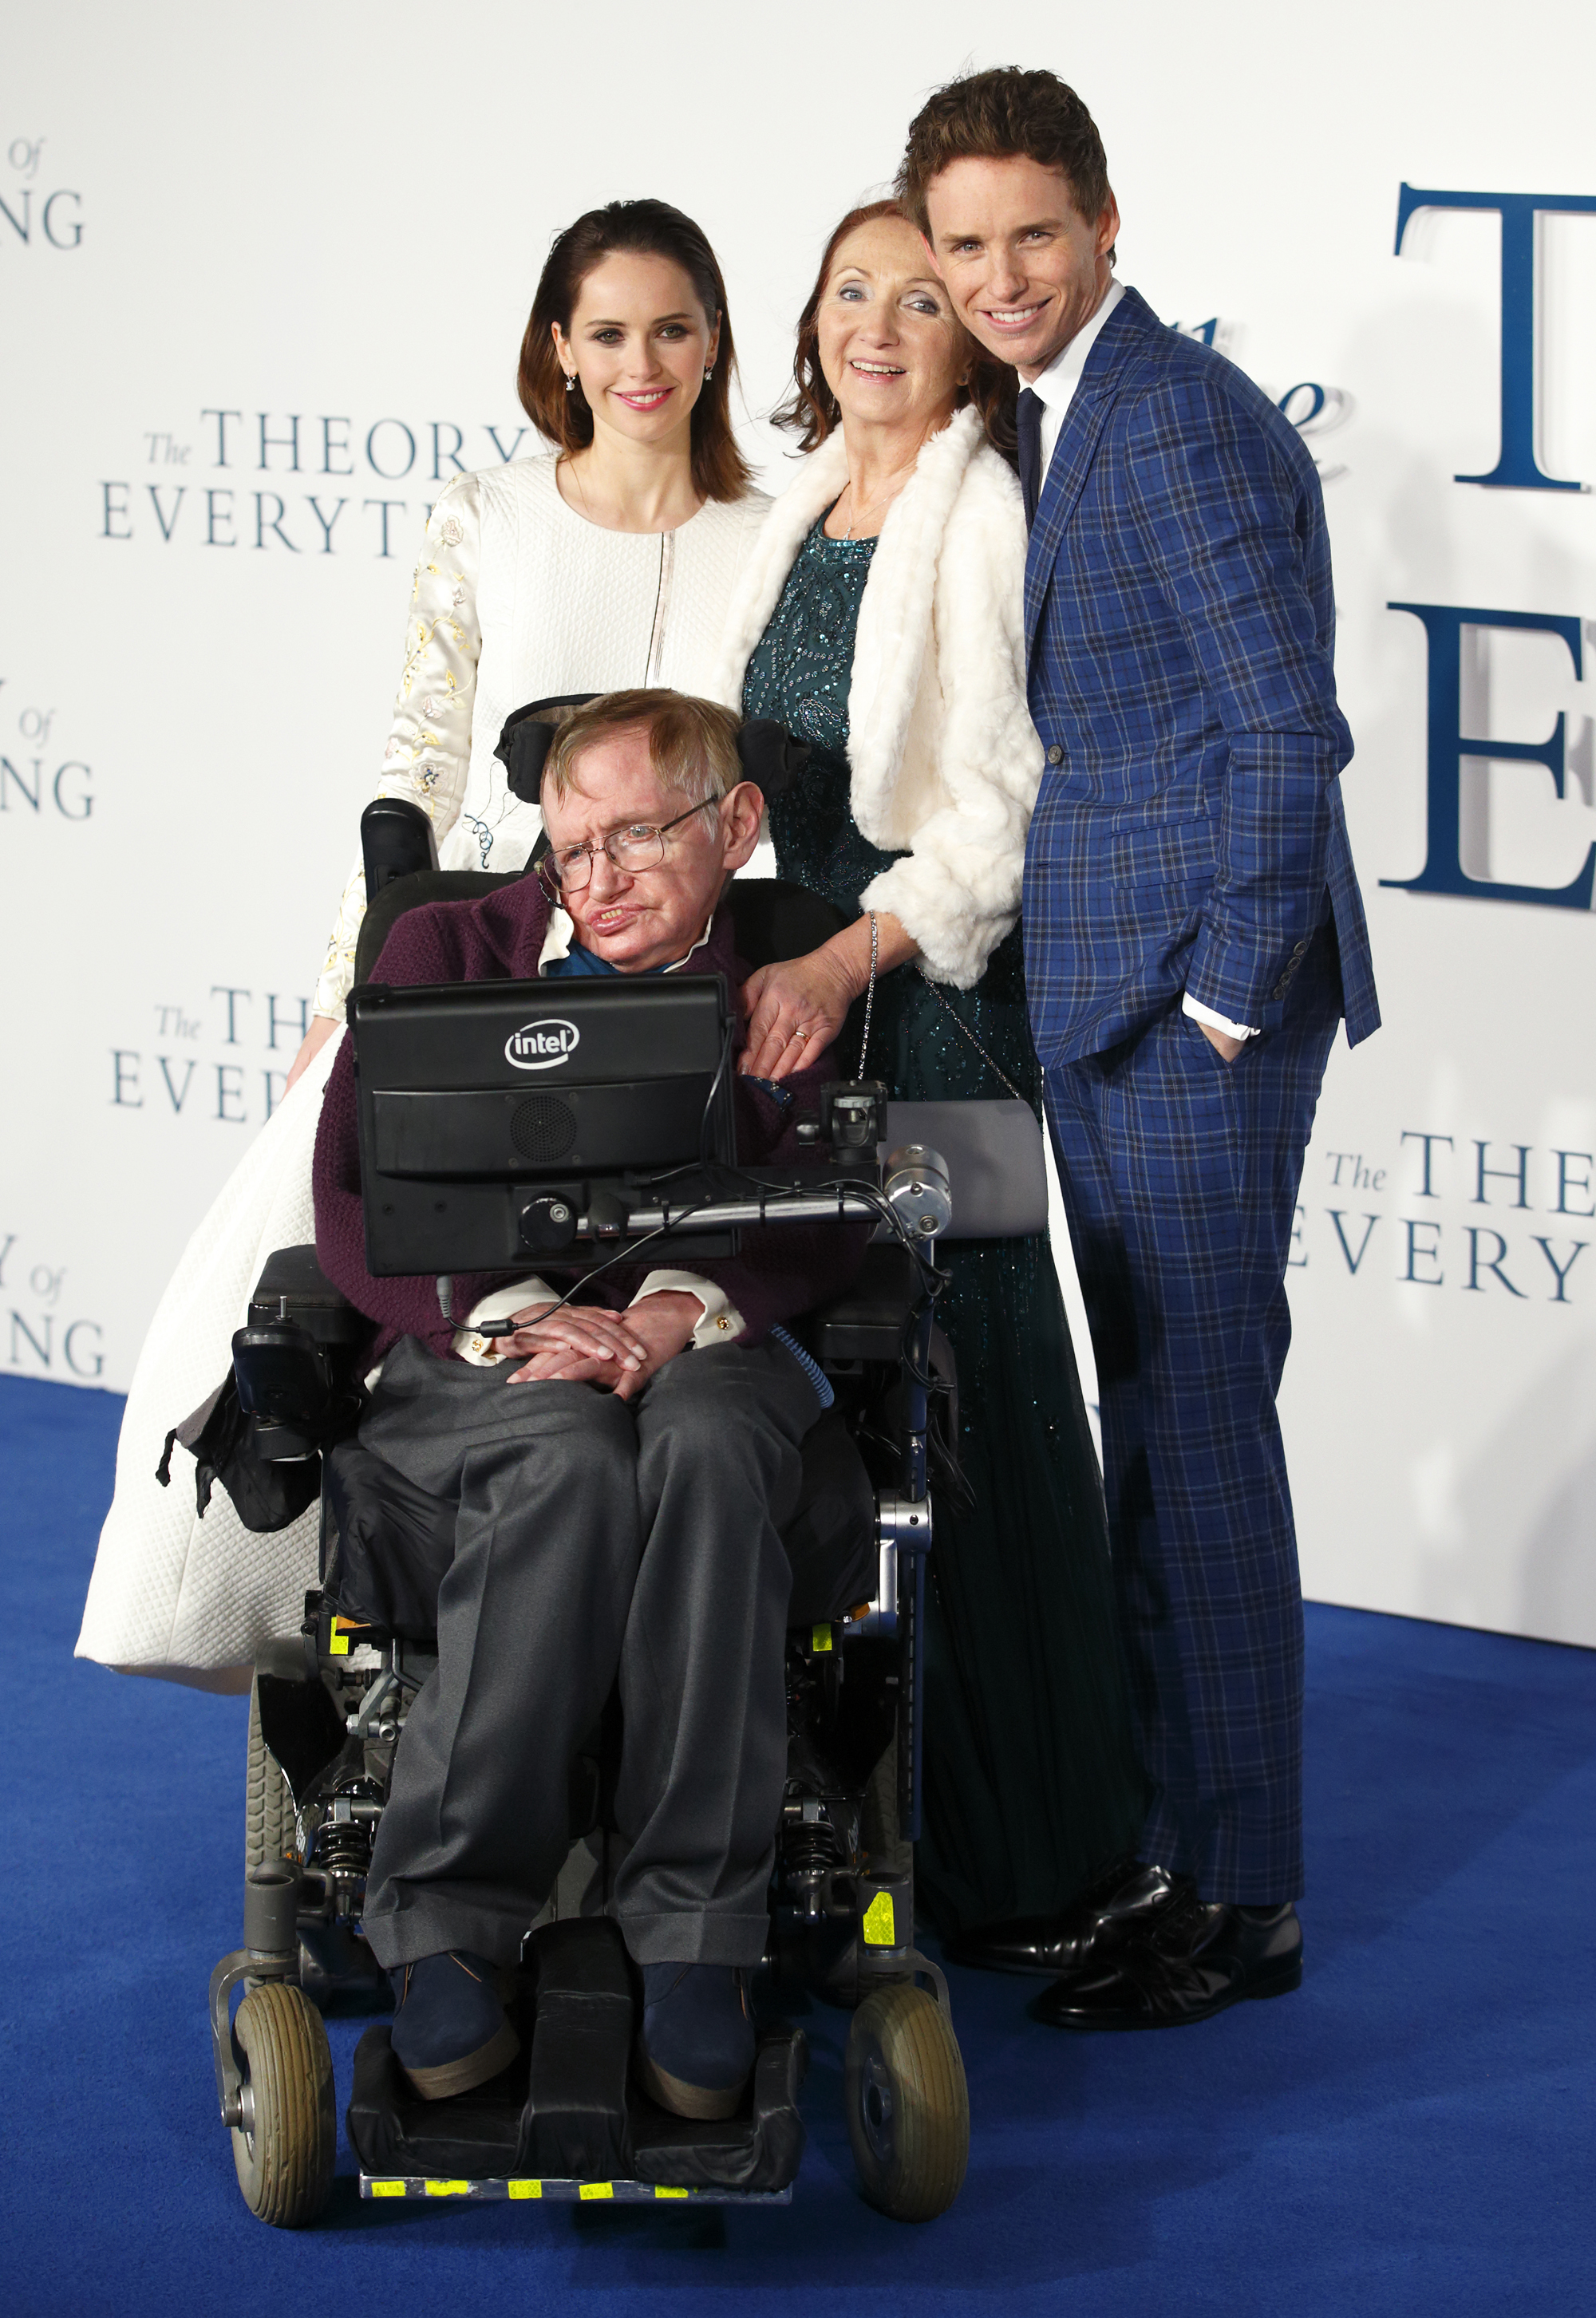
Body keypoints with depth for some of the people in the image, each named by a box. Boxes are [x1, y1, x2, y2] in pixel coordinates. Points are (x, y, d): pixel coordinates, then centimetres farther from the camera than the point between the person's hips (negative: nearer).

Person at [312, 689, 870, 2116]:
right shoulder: (446, 952, 10)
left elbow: (826, 1222, -2)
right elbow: (356, 1205, 0)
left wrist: (686, 1308, -23)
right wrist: (510, 1315, -19)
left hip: (705, 1348, 1)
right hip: (474, 1349, 0)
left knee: (707, 1445, -38)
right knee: (572, 1457, -38)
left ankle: (695, 1942, -38)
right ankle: (449, 1926, -35)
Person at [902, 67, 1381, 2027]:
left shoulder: (1183, 424, -14)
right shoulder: (1058, 420, 15)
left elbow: (1284, 736, -17)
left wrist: (1224, 1005, -15)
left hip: (1200, 994, -10)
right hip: (1105, 995, 10)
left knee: (1201, 1429, -5)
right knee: (1150, 1430, 14)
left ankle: (1240, 1900, 2)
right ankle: (1170, 1846, 22)